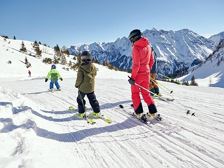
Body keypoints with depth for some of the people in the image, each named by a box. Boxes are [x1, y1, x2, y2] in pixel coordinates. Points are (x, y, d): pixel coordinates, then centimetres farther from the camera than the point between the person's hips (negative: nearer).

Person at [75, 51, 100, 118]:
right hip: (91, 87, 4)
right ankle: (97, 111, 23)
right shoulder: (93, 66, -7)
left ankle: (82, 113, 16)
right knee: (93, 99, 18)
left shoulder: (81, 68, -21)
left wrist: (77, 85, -2)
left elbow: (79, 78, -18)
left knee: (80, 99, 15)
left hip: (82, 87, -4)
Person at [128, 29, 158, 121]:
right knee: (145, 93, 18)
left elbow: (136, 64, -21)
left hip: (138, 74, -7)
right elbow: (151, 61, 11)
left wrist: (132, 77, -15)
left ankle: (139, 113, 15)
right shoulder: (148, 45, 5)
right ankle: (152, 112, 16)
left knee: (135, 93, 12)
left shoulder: (136, 47, -17)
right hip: (146, 73, 7)